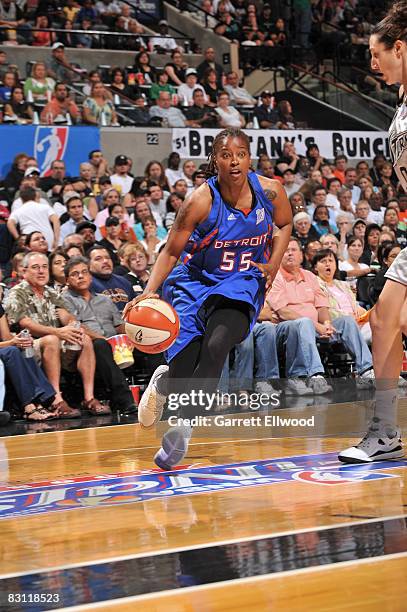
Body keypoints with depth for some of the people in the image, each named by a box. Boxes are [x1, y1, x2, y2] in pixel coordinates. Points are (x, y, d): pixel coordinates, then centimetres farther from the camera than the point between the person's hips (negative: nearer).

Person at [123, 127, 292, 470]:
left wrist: (273, 265, -4)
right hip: (196, 280, -1)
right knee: (184, 364, -11)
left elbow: (285, 224, 11)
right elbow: (172, 251, -12)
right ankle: (164, 382, 30)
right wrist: (151, 290, -26)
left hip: (242, 283, 1)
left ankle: (183, 427, -16)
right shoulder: (201, 201, -20)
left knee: (216, 345, -27)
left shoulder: (270, 192, -12)